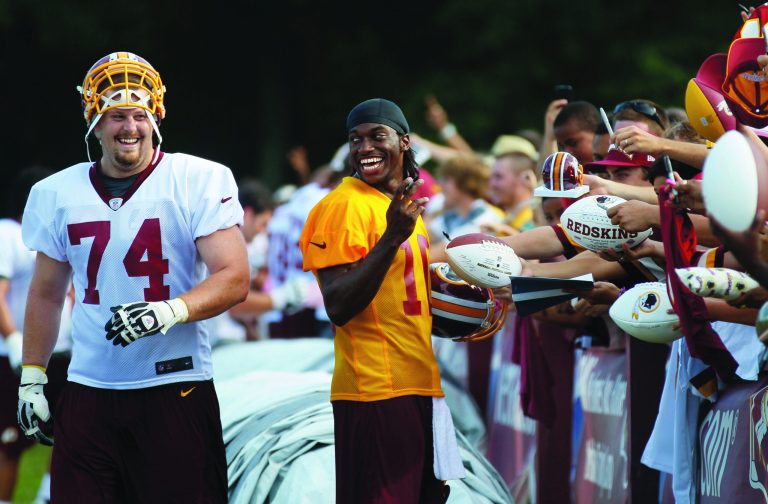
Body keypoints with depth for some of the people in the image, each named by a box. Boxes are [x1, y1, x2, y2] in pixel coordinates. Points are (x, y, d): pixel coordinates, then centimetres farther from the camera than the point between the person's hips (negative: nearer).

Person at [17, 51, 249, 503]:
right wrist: (32, 378, 15)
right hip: (88, 393, 4)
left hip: (177, 390, -4)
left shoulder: (199, 181, -4)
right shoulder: (57, 194, 9)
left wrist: (171, 310, -25)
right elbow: (47, 294, 20)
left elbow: (235, 279, -9)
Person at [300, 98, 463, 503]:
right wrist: (392, 238, -25)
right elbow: (338, 308, -19)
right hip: (376, 391, -9)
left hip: (419, 385, 9)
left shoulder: (406, 206, 16)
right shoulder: (345, 205, -10)